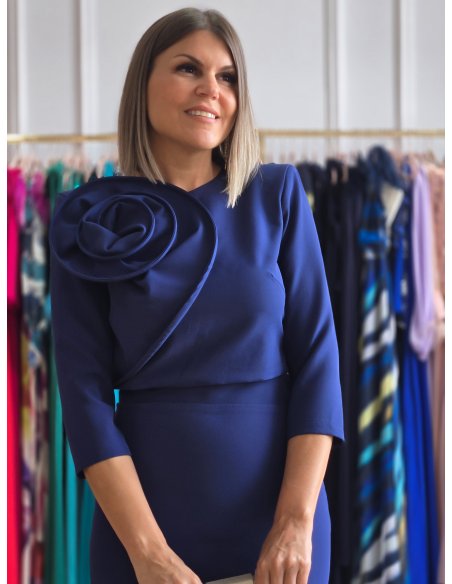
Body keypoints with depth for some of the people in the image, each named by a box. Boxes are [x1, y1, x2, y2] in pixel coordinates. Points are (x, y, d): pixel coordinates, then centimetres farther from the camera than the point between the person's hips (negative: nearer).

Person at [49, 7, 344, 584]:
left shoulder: (278, 194, 0)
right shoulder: (91, 220, -2)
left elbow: (317, 355, -3)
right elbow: (85, 388, -6)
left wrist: (297, 521, -14)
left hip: (278, 506, 1)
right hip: (144, 507, -1)